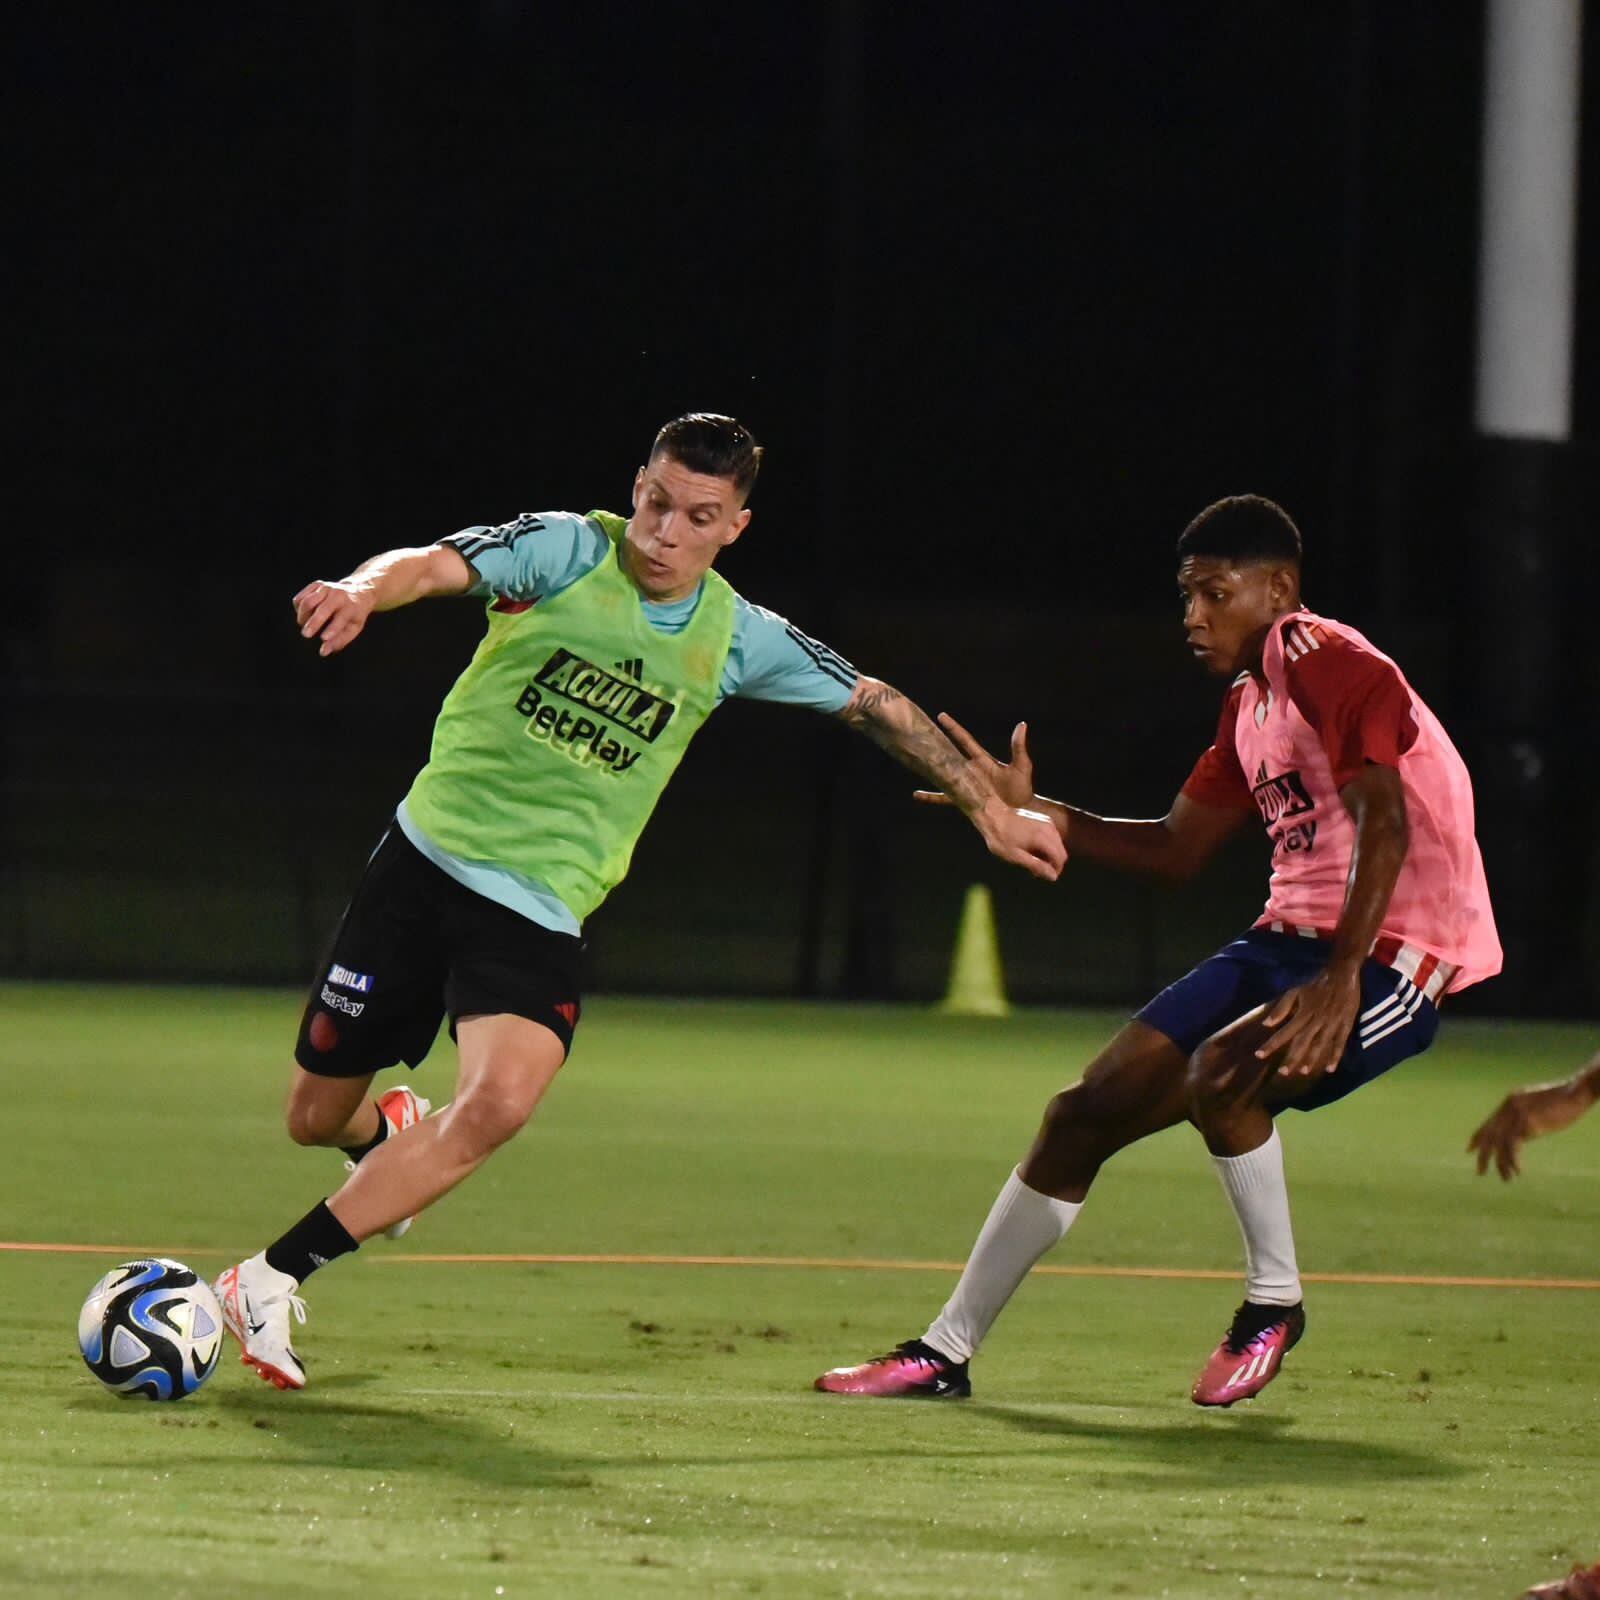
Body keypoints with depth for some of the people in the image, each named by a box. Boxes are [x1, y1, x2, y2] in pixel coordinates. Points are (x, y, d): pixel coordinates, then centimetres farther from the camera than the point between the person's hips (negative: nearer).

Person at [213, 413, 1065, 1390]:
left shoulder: (737, 639, 2)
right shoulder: (566, 550, -8)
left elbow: (877, 705, 16)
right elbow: (435, 566, -26)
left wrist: (991, 808, 17)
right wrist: (365, 590, -49)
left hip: (542, 911, 1)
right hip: (427, 860, -1)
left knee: (501, 1100, -28)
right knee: (317, 1117, 6)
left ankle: (271, 1283, -19)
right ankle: (389, 1134, 47)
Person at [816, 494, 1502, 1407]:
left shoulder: (1337, 669, -15)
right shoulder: (1251, 698, 16)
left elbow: (1385, 824, -29)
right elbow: (1177, 848, 24)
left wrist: (1341, 978, -40)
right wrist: (1031, 809, 15)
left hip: (1394, 951, -9)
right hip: (1291, 937, 9)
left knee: (1222, 1073, -34)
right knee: (1086, 1114, 4)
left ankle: (1275, 1301, -9)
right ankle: (947, 1352, 14)